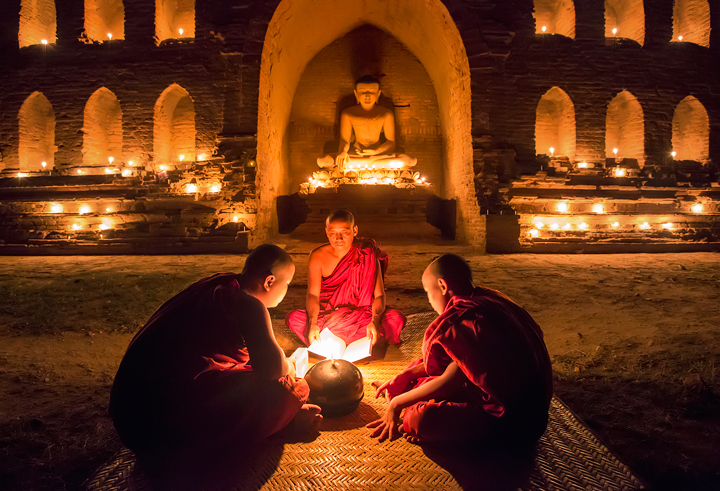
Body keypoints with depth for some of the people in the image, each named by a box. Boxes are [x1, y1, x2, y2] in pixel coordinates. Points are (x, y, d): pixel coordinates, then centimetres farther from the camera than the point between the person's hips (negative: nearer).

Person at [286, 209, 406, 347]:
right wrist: (313, 323, -33)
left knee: (397, 318, -28)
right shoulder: (318, 257, -7)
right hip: (327, 317, 0)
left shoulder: (367, 255, -9)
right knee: (293, 318, -27)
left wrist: (375, 321, -34)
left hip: (361, 317, 0)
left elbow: (379, 295, -14)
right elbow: (313, 295, -14)